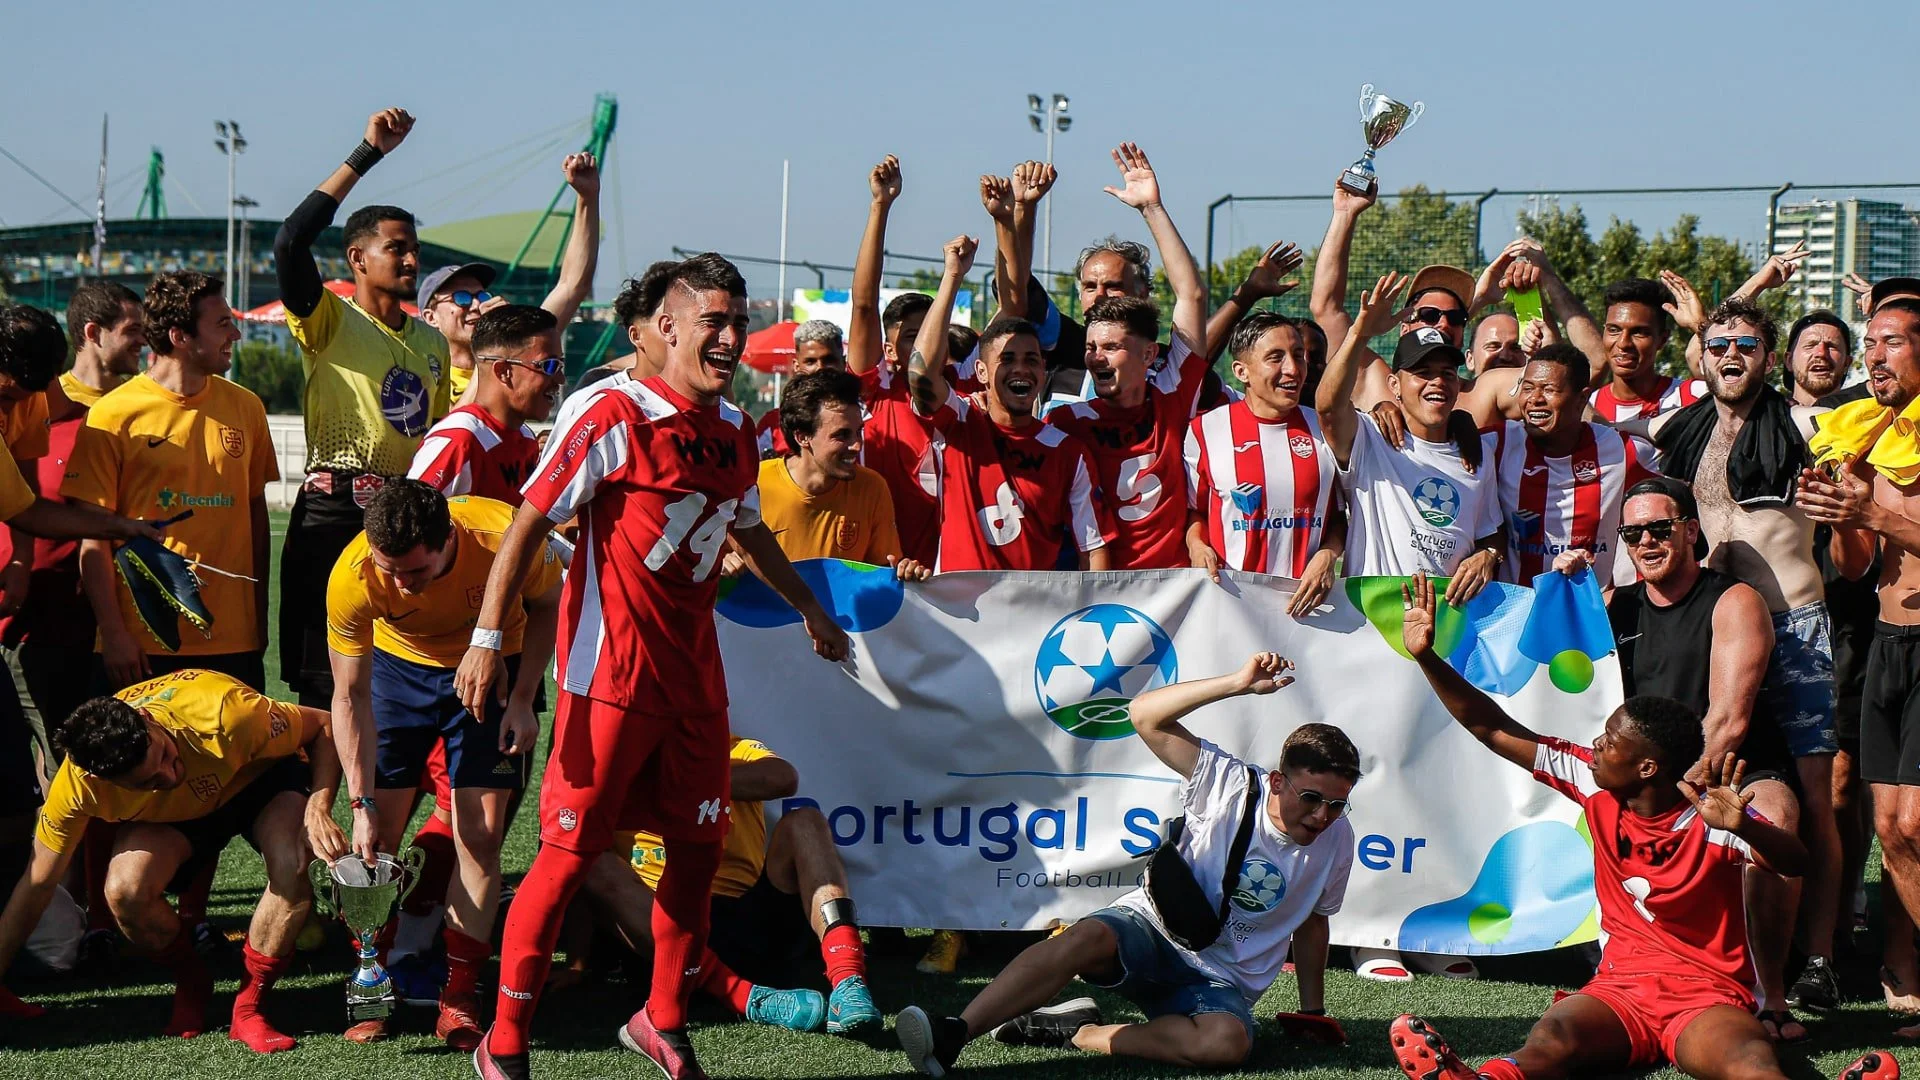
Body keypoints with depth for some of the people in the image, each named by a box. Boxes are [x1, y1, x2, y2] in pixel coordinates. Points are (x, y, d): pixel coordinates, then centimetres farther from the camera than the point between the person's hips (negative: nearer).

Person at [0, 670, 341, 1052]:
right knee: (124, 891, -28)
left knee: (291, 864, -34)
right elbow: (38, 884, -19)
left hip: (261, 775, -2)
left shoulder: (222, 715, -40)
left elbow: (324, 726, -24)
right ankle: (191, 982, 3)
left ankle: (247, 1007, -14)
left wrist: (317, 807, -39)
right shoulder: (79, 780, -31)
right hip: (169, 812, 2)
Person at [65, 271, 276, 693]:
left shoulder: (245, 407, 8)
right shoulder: (113, 415, -5)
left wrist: (260, 617, 10)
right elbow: (93, 536, -5)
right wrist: (113, 633, -10)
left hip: (234, 641, 4)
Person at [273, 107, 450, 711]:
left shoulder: (431, 342, 18)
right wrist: (366, 156, -16)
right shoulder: (330, 322, 0)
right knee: (325, 684, -4)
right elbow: (290, 242, -17)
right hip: (335, 509, -5)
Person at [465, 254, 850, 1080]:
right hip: (610, 674, -7)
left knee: (697, 849, 11)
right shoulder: (614, 417, -12)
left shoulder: (735, 432, 10)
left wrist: (808, 607, 40)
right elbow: (530, 524, -13)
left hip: (696, 675, 7)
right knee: (569, 854, -5)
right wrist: (487, 638, -19)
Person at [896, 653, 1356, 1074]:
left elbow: (1312, 921, 18)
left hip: (1219, 983, 2)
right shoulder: (1234, 786, -7)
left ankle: (1080, 1032, -21)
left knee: (1227, 1041, -36)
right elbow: (1146, 715, -15)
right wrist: (1240, 684, -23)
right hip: (1152, 932, -2)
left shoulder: (1336, 840, 2)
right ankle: (953, 1034, -44)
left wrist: (1312, 1012, 21)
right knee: (1087, 937, -38)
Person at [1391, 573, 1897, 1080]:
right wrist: (1427, 656, 2)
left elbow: (1796, 861, -27)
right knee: (1550, 1039, -33)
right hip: (1620, 987, 3)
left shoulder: (1708, 818, -10)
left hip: (1708, 997, -3)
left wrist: (1739, 827, -47)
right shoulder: (1594, 784, 4)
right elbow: (1494, 729, 8)